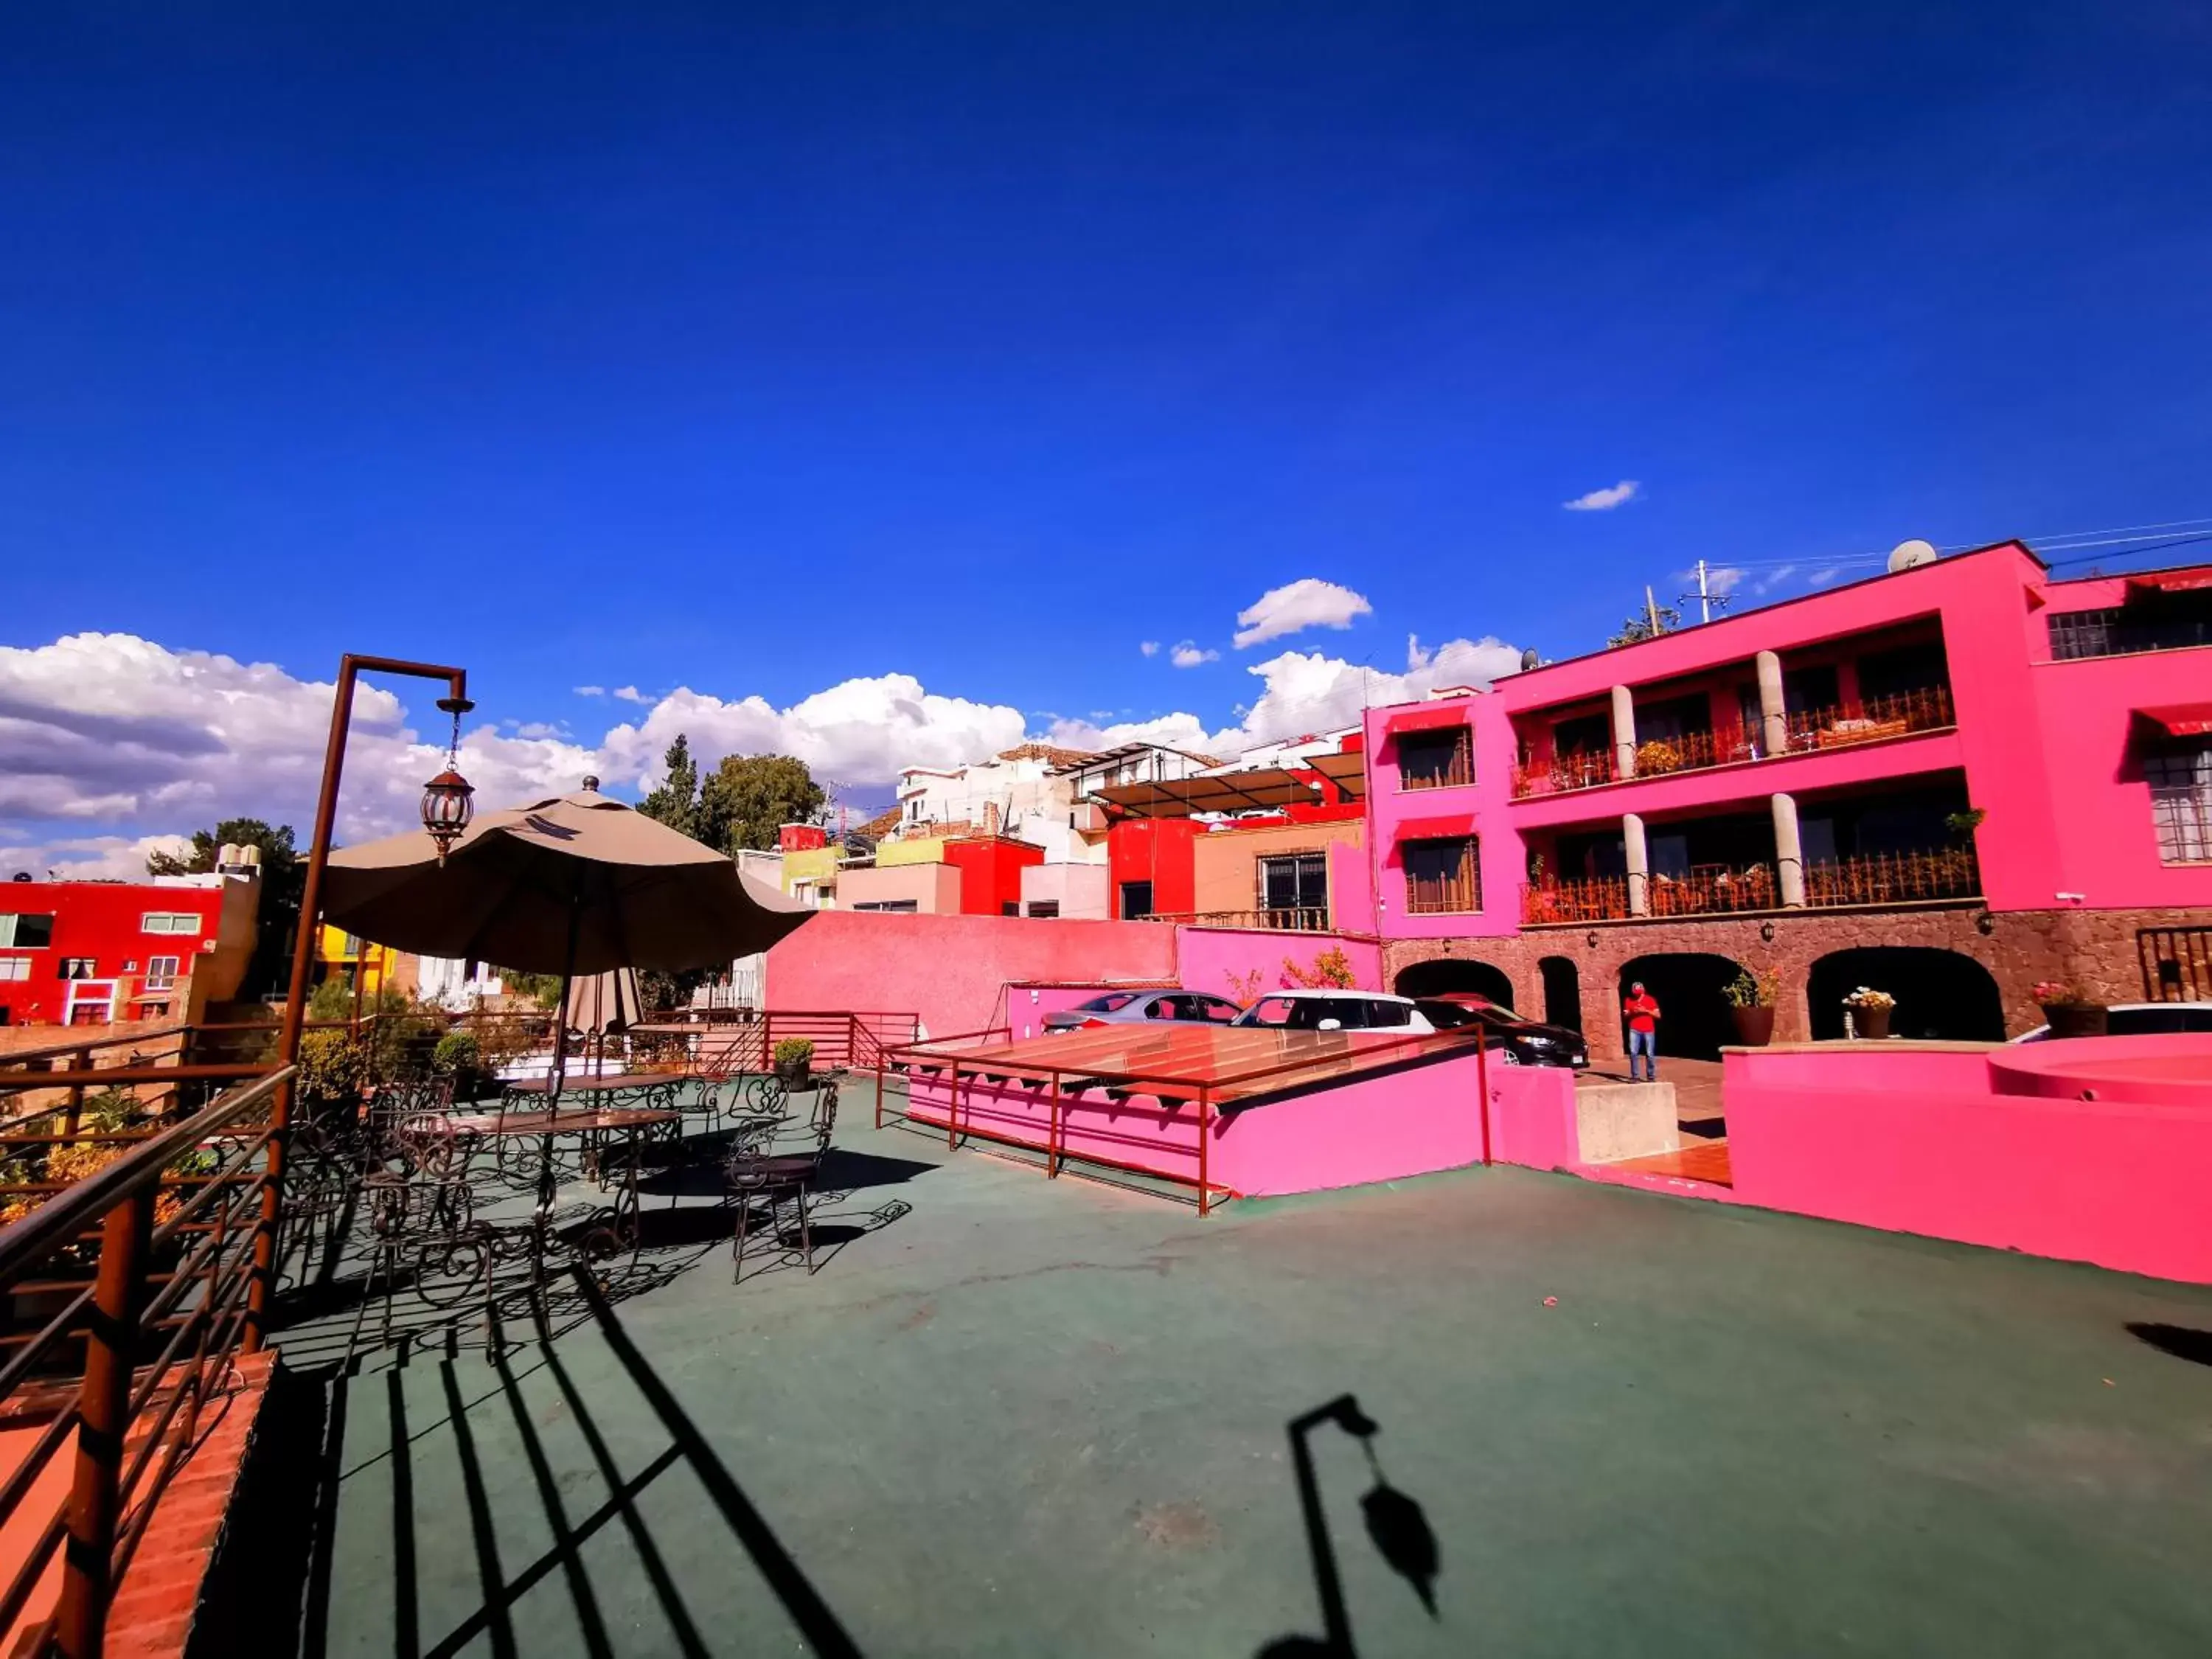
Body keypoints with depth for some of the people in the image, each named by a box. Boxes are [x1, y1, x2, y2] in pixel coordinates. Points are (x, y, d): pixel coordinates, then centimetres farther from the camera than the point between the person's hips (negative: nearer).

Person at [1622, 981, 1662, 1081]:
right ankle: (1634, 1076, -2)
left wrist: (1646, 1011, -14)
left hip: (1648, 1031, -1)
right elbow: (1626, 1015, 9)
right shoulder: (1628, 1000, 6)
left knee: (1650, 1054, 0)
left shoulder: (1650, 999, 2)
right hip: (1634, 1030, 1)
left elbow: (1658, 1015, 0)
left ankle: (1651, 1077, 11)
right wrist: (1632, 1012, -12)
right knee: (1633, 1052, -8)